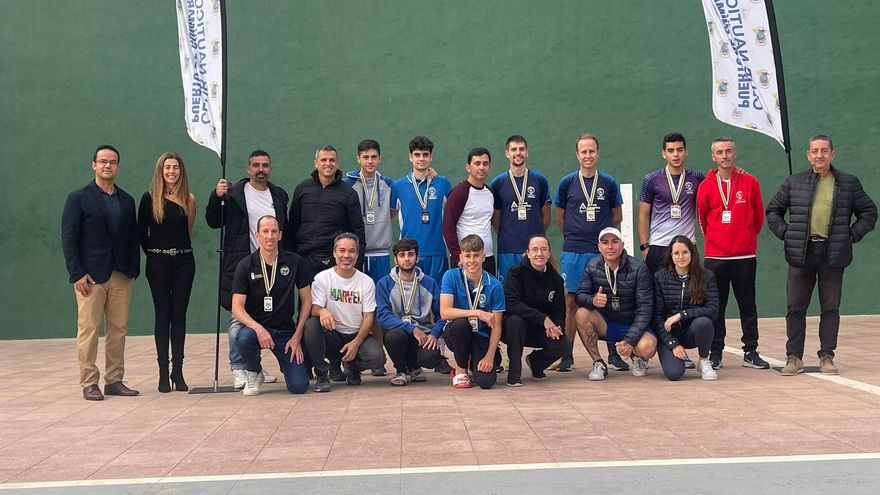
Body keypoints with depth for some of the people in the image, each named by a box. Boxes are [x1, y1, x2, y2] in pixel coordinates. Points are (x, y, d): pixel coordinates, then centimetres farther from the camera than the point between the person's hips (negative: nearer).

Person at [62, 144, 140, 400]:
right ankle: (89, 383, 4)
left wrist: (134, 269, 4)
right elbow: (68, 239, -4)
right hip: (90, 276, -4)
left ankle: (114, 381, 13)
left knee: (118, 331, 6)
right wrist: (78, 273, -11)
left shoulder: (127, 200, 14)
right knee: (88, 329, -2)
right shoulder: (78, 198, 0)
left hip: (121, 276, 4)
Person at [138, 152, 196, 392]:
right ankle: (163, 373, 6)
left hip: (184, 262, 2)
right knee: (163, 316, 3)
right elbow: (142, 233, 2)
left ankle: (178, 372, 10)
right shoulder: (149, 198, -2)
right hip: (158, 263, -2)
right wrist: (153, 252, 1)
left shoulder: (188, 199, 4)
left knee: (179, 315, 5)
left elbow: (188, 230, 6)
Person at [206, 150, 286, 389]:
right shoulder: (234, 194, 0)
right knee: (239, 318, -5)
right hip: (240, 265, -4)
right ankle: (238, 369, 2)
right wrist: (216, 197, -17)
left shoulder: (279, 196, 12)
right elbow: (214, 222, -2)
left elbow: (285, 230, 18)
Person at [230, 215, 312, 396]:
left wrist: (297, 337, -6)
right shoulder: (246, 266, -5)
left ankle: (287, 362, 23)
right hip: (255, 326, 0)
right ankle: (254, 375, -4)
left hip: (285, 330, 0)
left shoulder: (295, 262, -3)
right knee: (244, 337, -37)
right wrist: (258, 328, -28)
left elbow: (306, 301, 2)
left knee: (299, 386, -15)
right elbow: (237, 307, -10)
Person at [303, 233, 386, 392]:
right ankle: (321, 374, -14)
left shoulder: (367, 282, 1)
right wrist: (322, 311, -38)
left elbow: (369, 317, -1)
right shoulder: (322, 278, -2)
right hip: (331, 336, -1)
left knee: (377, 357, -28)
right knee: (311, 324, -33)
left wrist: (356, 343, -17)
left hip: (357, 336, 1)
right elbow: (314, 308, -12)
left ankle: (354, 368, 10)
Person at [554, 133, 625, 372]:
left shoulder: (609, 183, 6)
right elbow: (559, 217, 11)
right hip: (573, 252, 0)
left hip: (602, 252, 1)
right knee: (571, 303, 2)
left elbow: (617, 217, 15)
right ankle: (567, 355, 9)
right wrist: (575, 236, 10)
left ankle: (613, 353, 12)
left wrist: (601, 234, 11)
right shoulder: (567, 182, 4)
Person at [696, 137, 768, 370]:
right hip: (715, 256, 0)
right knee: (716, 307, 5)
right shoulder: (706, 186, 1)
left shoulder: (750, 182, 1)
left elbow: (758, 217, 10)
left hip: (745, 256, 0)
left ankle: (750, 352, 14)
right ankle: (715, 353, 13)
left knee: (748, 306, 6)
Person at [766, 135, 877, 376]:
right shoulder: (794, 182, 8)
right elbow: (773, 210, 15)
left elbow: (869, 211, 11)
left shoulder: (849, 183, 7)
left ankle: (827, 356, 14)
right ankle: (794, 356, 8)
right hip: (801, 254, 0)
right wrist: (785, 233, 3)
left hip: (833, 254, 0)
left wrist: (852, 234, 0)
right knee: (796, 307, 1)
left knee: (830, 308, 5)